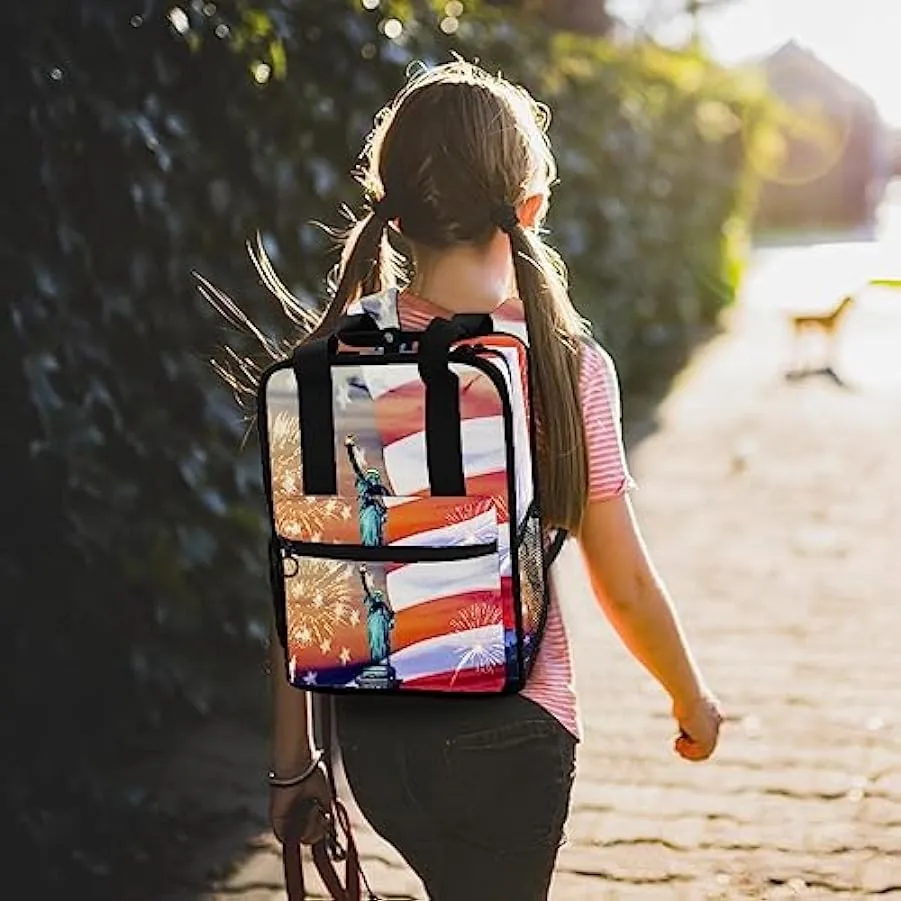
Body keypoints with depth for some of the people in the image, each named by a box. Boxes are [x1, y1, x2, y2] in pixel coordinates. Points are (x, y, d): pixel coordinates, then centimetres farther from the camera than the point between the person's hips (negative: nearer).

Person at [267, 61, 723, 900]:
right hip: (506, 732, -4)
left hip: (372, 729, 4)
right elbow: (625, 585, -8)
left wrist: (292, 761, 6)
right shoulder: (568, 363, -13)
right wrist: (692, 698, 11)